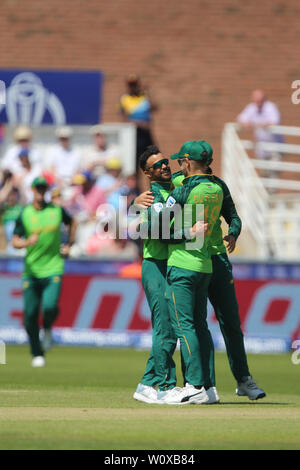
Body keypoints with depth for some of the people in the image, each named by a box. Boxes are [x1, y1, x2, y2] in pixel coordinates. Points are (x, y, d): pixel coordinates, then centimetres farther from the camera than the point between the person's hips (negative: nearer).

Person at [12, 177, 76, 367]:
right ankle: (37, 355, 17)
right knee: (30, 315, -1)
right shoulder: (24, 214, 0)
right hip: (31, 271, 1)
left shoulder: (57, 210, 2)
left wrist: (69, 245, 14)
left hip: (53, 268, -1)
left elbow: (72, 223, 23)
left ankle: (48, 328, 13)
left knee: (50, 306, -23)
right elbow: (15, 242, -3)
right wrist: (27, 242, -23)